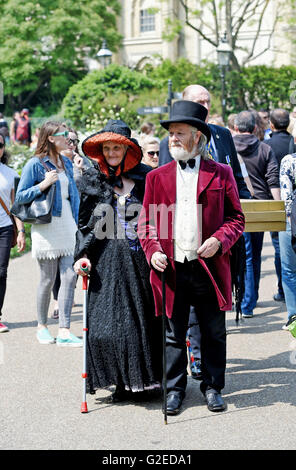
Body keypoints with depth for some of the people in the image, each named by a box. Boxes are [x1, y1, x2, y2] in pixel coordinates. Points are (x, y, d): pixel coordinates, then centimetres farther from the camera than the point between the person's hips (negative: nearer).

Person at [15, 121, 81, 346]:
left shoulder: (66, 163, 12)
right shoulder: (35, 164, -6)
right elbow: (20, 197, -6)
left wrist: (77, 223, 15)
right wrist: (44, 184, -18)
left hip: (68, 226, 5)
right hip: (47, 228, -5)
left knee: (70, 277, -4)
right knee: (48, 279, 2)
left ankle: (64, 331, -2)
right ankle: (42, 326, 21)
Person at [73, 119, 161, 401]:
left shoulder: (146, 178, 3)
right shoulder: (92, 181, 6)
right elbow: (85, 223, 8)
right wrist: (82, 255, -3)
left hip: (141, 259, 0)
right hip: (107, 262, 1)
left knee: (144, 318, 4)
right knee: (108, 321, -3)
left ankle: (146, 378, 17)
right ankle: (124, 381, 9)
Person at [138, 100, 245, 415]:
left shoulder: (220, 174, 4)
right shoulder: (157, 177, 9)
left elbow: (236, 217, 6)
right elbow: (146, 221, 10)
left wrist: (219, 240, -12)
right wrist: (153, 251, -6)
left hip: (209, 268, -1)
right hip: (171, 270, 1)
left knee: (214, 334, 9)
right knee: (173, 335, 9)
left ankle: (213, 387, 24)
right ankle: (175, 389, 22)